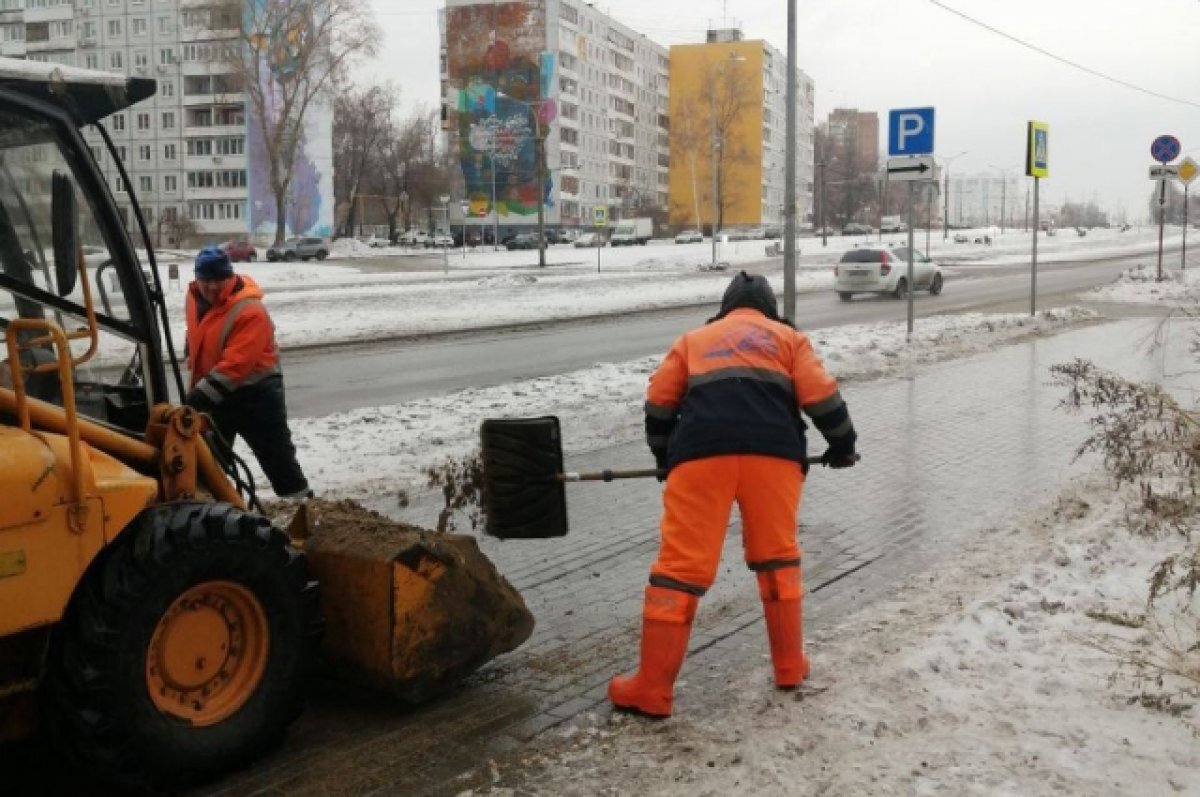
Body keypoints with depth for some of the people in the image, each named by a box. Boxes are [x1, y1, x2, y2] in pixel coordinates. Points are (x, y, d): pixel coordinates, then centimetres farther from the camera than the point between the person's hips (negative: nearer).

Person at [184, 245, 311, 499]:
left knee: (276, 454, -1)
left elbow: (236, 363, -32)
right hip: (214, 393, 8)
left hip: (255, 393, -7)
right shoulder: (195, 297, 1)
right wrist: (191, 361, 27)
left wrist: (201, 395, -33)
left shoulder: (249, 311, -27)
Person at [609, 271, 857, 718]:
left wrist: (665, 454, 37)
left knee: (681, 565, 1)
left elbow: (659, 403, 23)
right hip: (772, 451, 1)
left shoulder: (694, 338, 30)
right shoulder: (788, 337, 26)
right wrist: (843, 446, 29)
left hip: (701, 452, 0)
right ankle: (790, 666, 27)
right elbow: (822, 398, 14)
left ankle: (652, 689, 5)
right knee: (777, 557, 20)